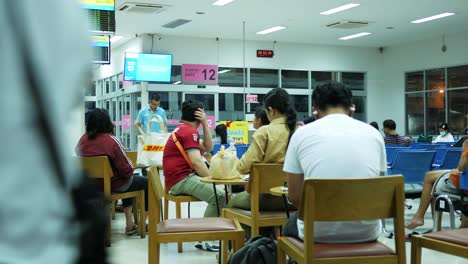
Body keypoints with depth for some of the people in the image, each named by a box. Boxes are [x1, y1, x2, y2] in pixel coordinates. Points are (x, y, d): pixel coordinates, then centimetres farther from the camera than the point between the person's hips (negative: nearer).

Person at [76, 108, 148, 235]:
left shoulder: (83, 140, -10)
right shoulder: (111, 140, -25)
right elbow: (126, 169, -22)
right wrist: (130, 171, 2)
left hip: (92, 185, 7)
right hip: (113, 185, -7)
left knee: (130, 181, 33)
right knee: (146, 182, 17)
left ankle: (130, 224, 34)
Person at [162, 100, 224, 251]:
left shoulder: (182, 130, 20)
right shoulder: (189, 131, -11)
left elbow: (208, 147, 16)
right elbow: (196, 161, -21)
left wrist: (205, 123, 7)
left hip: (183, 177, 11)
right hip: (181, 180, -11)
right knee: (218, 195, -25)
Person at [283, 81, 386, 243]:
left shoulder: (302, 134, -2)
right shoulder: (373, 134, 4)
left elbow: (295, 196, 3)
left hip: (319, 231, -2)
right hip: (365, 231, 2)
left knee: (291, 225, 34)